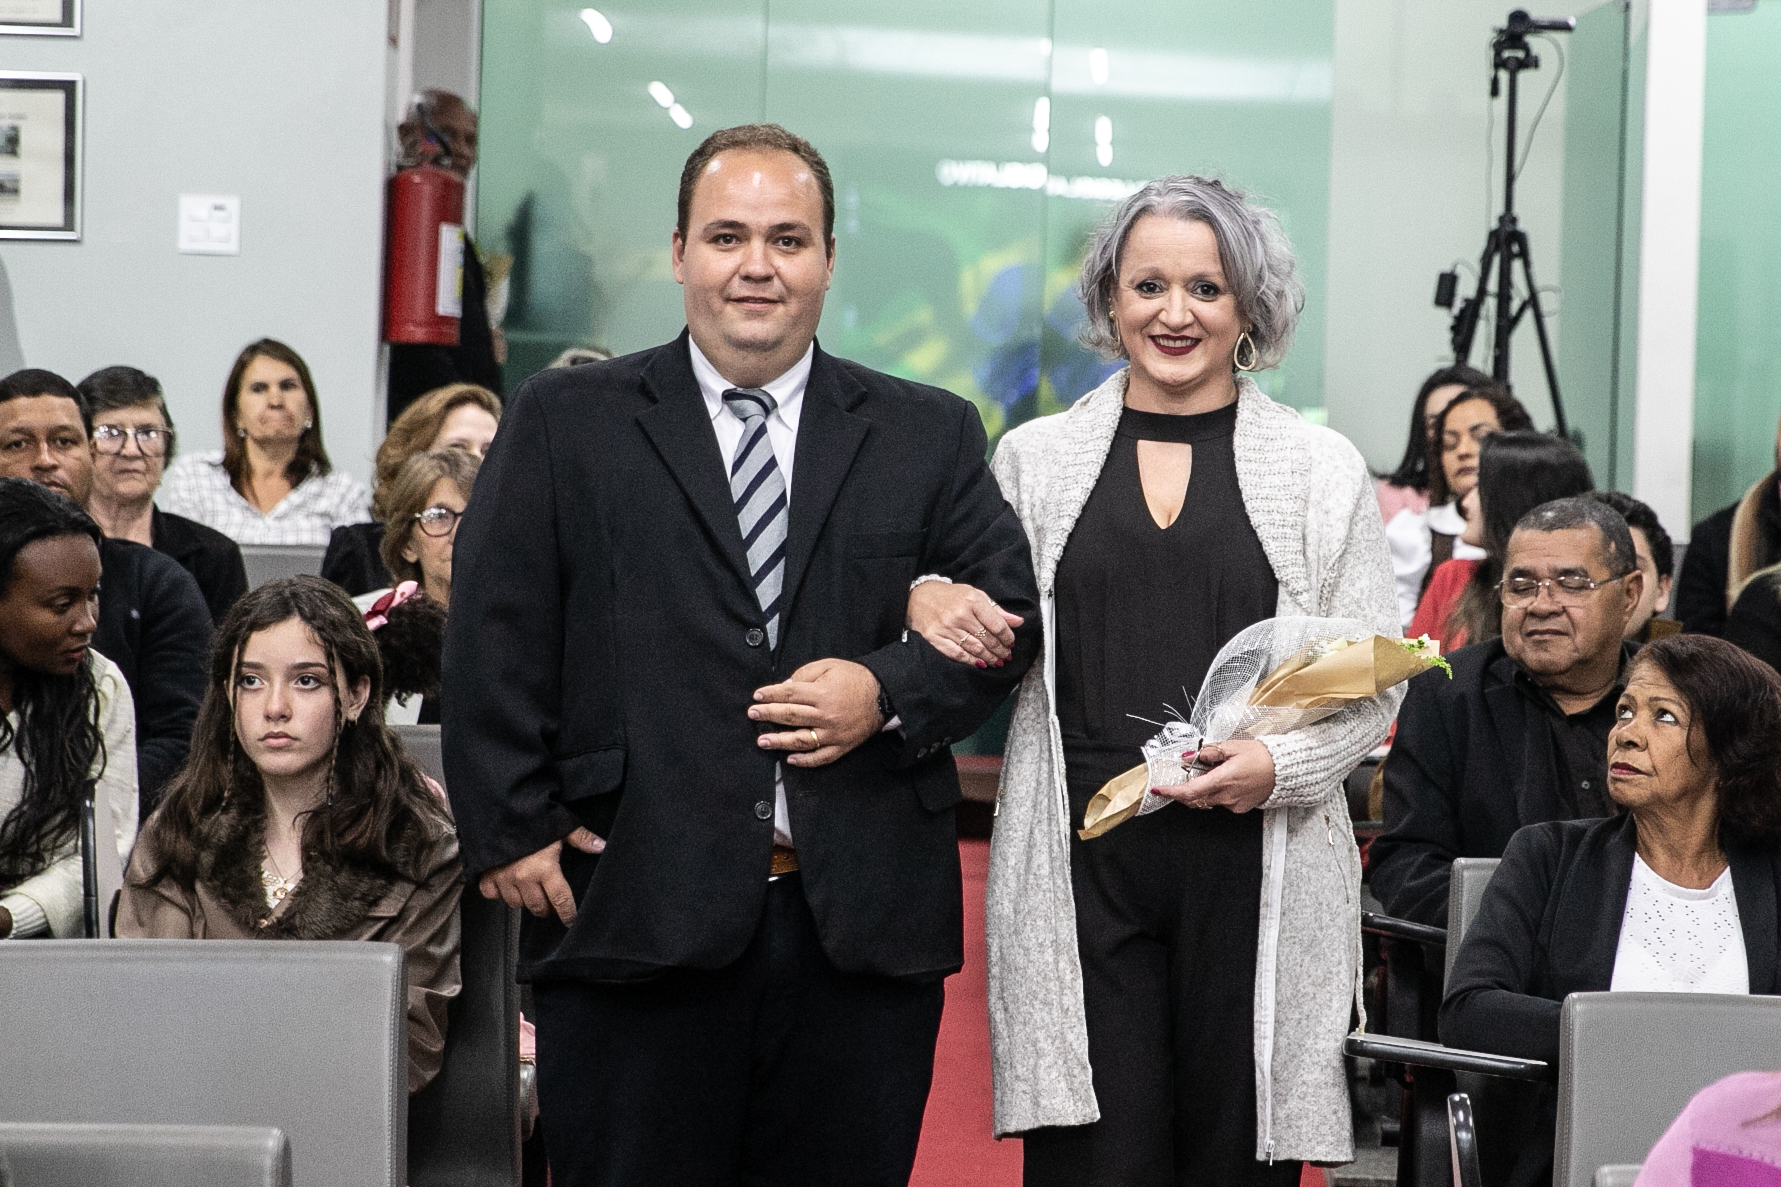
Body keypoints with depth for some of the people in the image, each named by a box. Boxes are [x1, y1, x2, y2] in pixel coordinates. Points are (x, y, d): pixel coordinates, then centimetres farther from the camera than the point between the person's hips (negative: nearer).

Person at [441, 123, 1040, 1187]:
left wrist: (891, 691, -9)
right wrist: (513, 829, -4)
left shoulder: (930, 436, 11)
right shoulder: (566, 423, 6)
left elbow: (1011, 615, 9)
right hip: (633, 917, -1)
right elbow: (495, 635, 3)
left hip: (862, 931, 2)